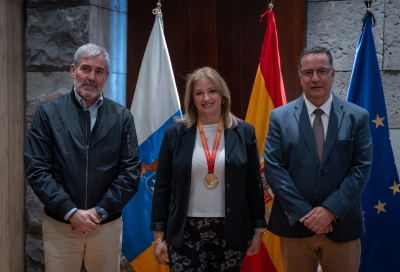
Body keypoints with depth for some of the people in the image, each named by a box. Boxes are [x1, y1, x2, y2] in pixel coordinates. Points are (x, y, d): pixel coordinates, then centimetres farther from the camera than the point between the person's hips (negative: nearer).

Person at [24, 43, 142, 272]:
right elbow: (37, 169, -6)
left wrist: (100, 211, -10)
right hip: (59, 224, -1)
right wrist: (71, 212, -14)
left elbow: (131, 170, -1)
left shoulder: (122, 117, 3)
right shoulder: (48, 113, -1)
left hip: (108, 225, 1)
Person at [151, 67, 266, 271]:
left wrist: (258, 229, 3)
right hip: (185, 231, -1)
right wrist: (159, 235, -1)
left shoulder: (244, 132, 0)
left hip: (231, 231, 1)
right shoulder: (175, 133, -1)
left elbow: (254, 184, 4)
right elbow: (162, 187, 1)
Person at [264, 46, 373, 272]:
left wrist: (331, 210, -13)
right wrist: (303, 212, -13)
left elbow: (362, 168, -4)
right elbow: (274, 168, -5)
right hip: (295, 224, 0)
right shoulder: (280, 117, 0)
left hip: (342, 225, 0)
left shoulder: (357, 117, 1)